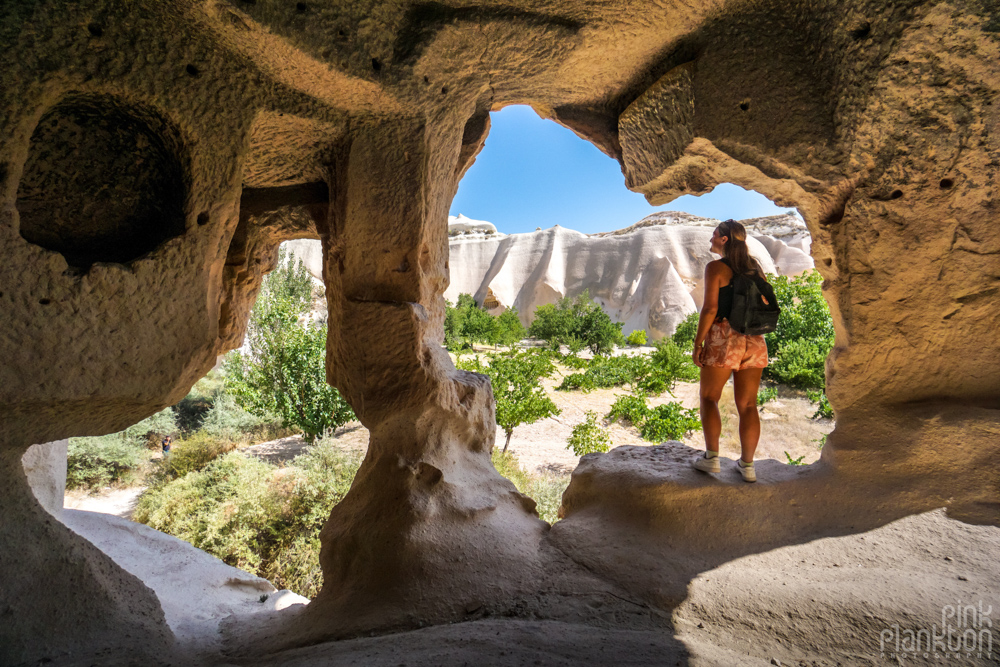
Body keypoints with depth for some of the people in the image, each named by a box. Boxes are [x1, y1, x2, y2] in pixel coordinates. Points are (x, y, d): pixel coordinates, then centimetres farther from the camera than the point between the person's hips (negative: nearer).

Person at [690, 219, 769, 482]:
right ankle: (747, 464, 13)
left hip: (723, 338, -5)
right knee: (748, 404, 9)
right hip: (754, 341, 5)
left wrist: (698, 342, -8)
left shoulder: (716, 268, -6)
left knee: (709, 398, 9)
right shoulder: (755, 267, 12)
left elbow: (710, 308, -13)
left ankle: (712, 457, 6)